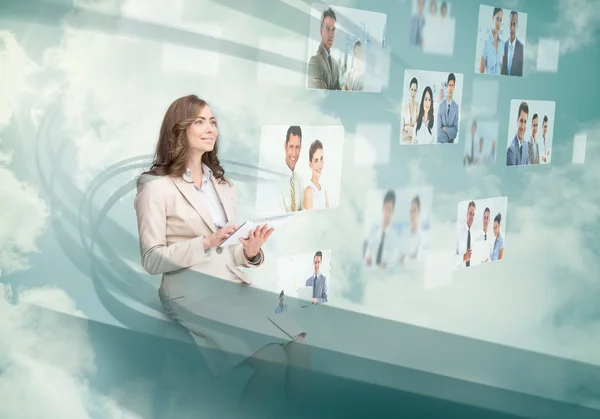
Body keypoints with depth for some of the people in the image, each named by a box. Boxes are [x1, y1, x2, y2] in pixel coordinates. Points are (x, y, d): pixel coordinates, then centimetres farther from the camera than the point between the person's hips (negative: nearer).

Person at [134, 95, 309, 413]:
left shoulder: (222, 183, 19)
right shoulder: (157, 187, -3)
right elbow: (152, 261, -7)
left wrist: (250, 252, -7)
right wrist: (206, 243, -18)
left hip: (234, 285, 6)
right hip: (192, 293, -6)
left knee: (298, 348, -19)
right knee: (272, 358, -24)